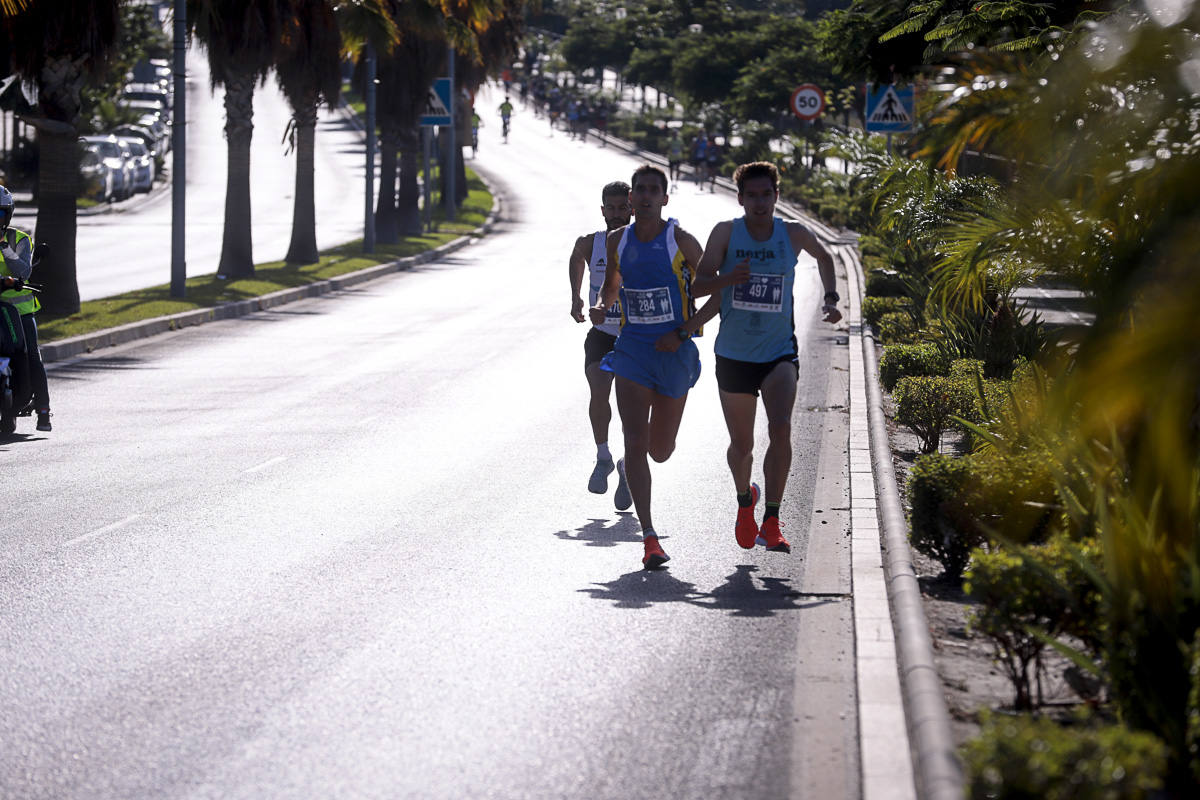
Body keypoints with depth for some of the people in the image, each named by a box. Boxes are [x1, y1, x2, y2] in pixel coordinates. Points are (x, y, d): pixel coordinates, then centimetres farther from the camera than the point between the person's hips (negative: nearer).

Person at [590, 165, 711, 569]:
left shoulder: (682, 241, -7)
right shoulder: (617, 241, 4)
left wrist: (682, 333, -12)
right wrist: (600, 306, -1)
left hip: (674, 351, -2)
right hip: (632, 348, 2)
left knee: (660, 451, 7)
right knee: (635, 443, -12)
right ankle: (649, 537, -12)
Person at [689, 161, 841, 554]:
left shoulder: (794, 234, -2)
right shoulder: (726, 232, -6)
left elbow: (824, 257, 20)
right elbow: (699, 283, -10)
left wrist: (830, 297, 5)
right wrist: (727, 279, -30)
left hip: (780, 353, 0)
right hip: (734, 355, 1)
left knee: (781, 428, -23)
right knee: (741, 445, 12)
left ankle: (771, 523, -18)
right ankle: (745, 500, 44)